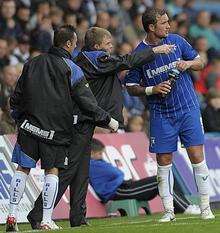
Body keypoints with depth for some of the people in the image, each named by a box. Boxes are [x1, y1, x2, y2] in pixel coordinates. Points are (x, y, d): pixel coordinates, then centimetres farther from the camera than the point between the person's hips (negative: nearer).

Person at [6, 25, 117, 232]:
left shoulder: (32, 64, 10)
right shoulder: (71, 69, -4)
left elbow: (16, 98, 13)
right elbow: (87, 102, -5)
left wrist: (19, 119, 26)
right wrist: (107, 120, 4)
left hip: (29, 127, 3)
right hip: (56, 130, -3)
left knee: (22, 169, 6)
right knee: (52, 170, 5)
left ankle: (12, 216, 1)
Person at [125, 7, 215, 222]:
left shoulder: (176, 41, 3)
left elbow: (199, 62, 14)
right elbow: (131, 87, 2)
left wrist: (188, 64, -8)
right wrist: (152, 89, -14)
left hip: (188, 109, 1)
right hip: (161, 115, -1)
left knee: (197, 157, -4)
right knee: (163, 162, -1)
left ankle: (205, 208, 3)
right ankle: (168, 211, 9)